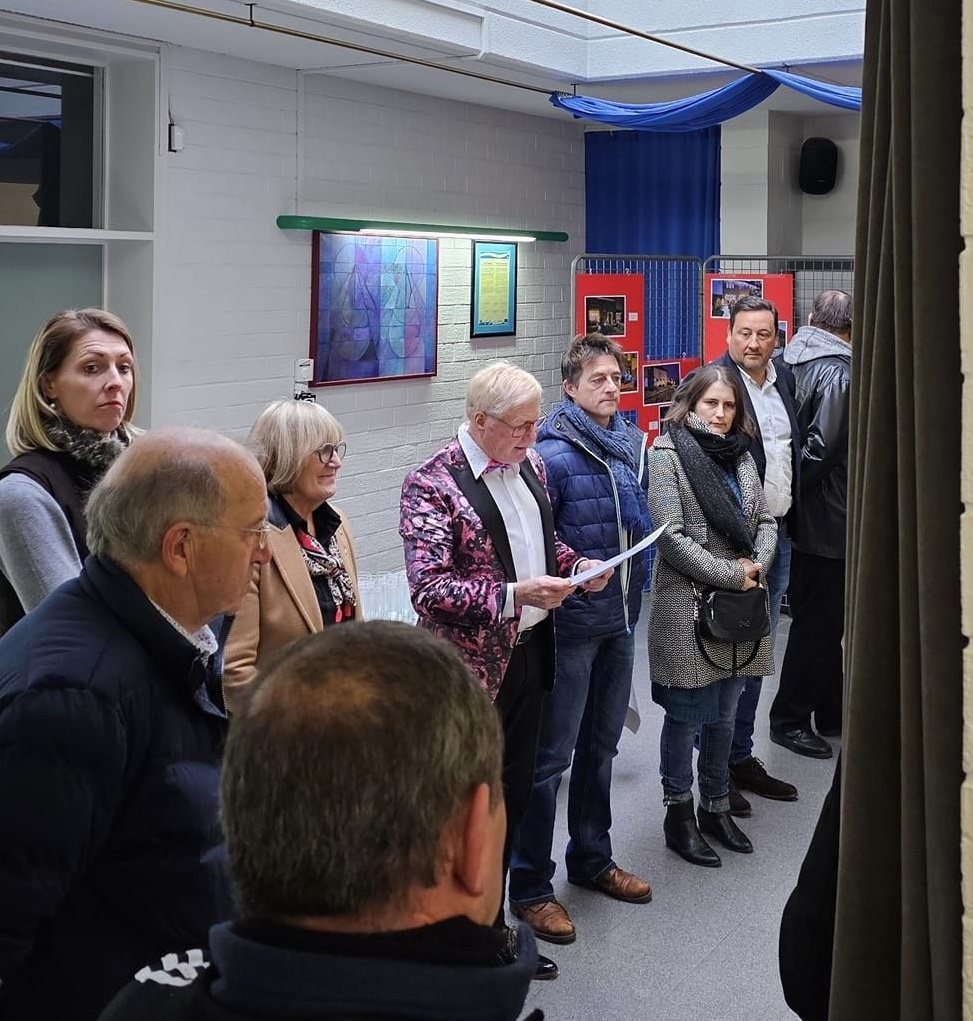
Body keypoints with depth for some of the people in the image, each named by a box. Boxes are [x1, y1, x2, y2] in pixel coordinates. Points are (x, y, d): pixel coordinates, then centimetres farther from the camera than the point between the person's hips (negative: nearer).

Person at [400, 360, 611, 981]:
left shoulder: (529, 465, 8)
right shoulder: (433, 484, -15)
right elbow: (428, 589, -21)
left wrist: (575, 564, 3)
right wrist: (513, 596, -29)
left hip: (528, 653, 7)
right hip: (472, 667, -7)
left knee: (514, 795, 16)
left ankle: (492, 924, 30)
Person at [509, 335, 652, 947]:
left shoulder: (635, 444, 6)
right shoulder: (553, 455, -17)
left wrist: (637, 591, 9)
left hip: (621, 616, 7)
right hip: (572, 621, -7)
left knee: (602, 743, 19)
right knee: (553, 754, -1)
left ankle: (592, 860, 36)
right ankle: (530, 887, 10)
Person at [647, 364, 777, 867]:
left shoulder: (740, 454, 11)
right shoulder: (668, 455, -8)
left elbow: (766, 520, 13)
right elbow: (672, 538, -15)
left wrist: (758, 565, -6)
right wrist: (733, 575, -14)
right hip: (687, 606, -6)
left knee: (724, 715, 15)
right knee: (686, 716, 4)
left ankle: (716, 807, 29)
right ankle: (680, 815, 17)